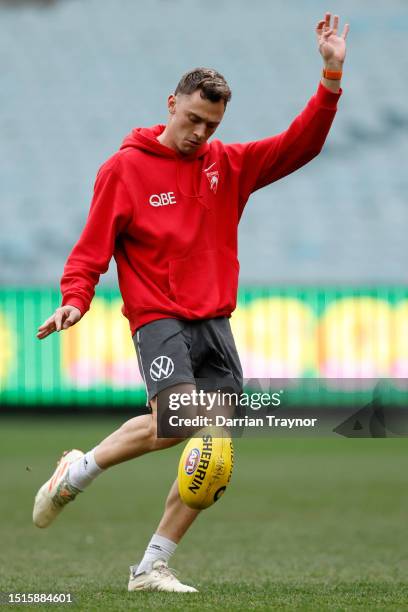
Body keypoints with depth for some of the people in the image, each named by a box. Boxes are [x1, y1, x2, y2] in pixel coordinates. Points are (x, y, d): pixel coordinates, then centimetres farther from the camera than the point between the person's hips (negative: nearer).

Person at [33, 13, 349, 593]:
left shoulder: (229, 165, 10)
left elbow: (299, 146, 3)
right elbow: (93, 248, -2)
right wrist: (75, 300, -19)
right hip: (159, 317, -5)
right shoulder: (125, 168, -1)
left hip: (215, 322, 5)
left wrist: (332, 77, -7)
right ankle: (77, 473, -4)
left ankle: (152, 567, 8)